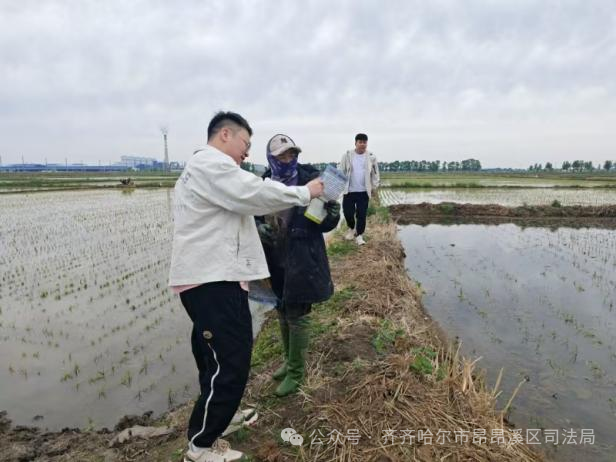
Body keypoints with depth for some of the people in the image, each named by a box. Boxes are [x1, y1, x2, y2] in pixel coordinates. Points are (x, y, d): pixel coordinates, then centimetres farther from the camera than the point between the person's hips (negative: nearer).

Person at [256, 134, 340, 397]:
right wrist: (259, 228, -11)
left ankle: (296, 372, 21)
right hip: (274, 261, 5)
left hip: (302, 261, -5)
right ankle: (289, 361, 39)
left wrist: (332, 214, -29)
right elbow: (252, 217, 11)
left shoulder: (310, 180, -11)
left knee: (297, 316, 3)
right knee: (282, 312, 19)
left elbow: (323, 223, -7)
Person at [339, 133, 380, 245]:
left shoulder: (371, 157, 1)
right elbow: (341, 172, 2)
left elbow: (375, 173, 7)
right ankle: (351, 228, 33)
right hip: (349, 191, 0)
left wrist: (374, 187, 4)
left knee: (361, 214, 1)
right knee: (348, 212, 5)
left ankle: (359, 235, 13)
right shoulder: (347, 155, -2)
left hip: (364, 191, 0)